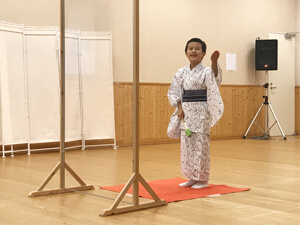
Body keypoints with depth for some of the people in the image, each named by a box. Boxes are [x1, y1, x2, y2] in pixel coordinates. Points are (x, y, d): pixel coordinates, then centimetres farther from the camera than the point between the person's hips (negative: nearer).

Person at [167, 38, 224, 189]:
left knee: (201, 145, -1)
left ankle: (202, 179, 11)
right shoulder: (182, 72, 7)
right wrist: (179, 107, -1)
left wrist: (214, 62, -42)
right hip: (185, 112, 5)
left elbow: (216, 80, -27)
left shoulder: (206, 71, -5)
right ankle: (192, 178, 22)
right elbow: (173, 91, 11)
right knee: (186, 145, 9)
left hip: (201, 113, -5)